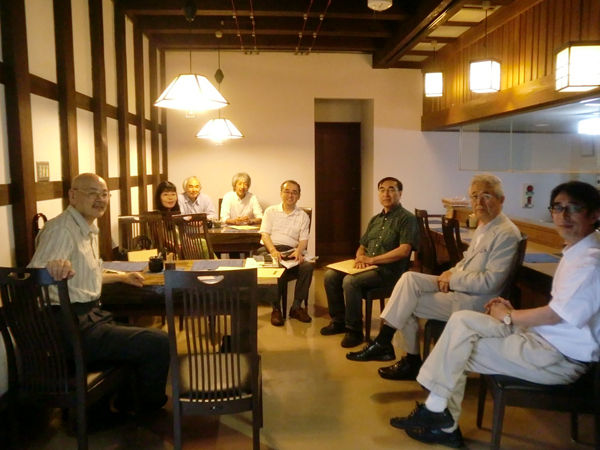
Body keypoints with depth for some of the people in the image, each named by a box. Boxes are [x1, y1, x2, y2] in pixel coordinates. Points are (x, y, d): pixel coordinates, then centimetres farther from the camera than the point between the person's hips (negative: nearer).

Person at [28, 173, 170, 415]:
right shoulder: (61, 229, -17)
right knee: (158, 343, -13)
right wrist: (55, 268, -50)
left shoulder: (90, 230, 15)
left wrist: (121, 277, 34)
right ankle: (150, 413, 11)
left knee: (150, 338, 23)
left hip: (90, 317, 11)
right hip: (76, 329, -11)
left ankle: (126, 403, 39)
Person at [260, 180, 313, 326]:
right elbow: (265, 234, 3)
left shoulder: (303, 216, 17)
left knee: (307, 266, -30)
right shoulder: (270, 211, 15)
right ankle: (276, 308, -19)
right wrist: (273, 250, -17)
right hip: (270, 249, -1)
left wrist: (298, 251, -17)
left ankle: (296, 306, -15)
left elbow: (303, 239, 7)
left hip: (292, 251, 2)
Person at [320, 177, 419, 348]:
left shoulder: (406, 219, -5)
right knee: (330, 275, -7)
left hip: (388, 271, -8)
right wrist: (360, 257, -2)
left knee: (350, 281, -30)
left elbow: (404, 250, -17)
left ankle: (354, 330, -15)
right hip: (368, 267, 8)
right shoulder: (375, 220, 20)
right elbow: (362, 246, 23)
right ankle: (339, 321, 6)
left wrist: (372, 259, -16)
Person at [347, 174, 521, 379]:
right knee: (409, 278, -8)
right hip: (458, 285, 9)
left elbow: (490, 282, -23)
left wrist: (452, 279, -14)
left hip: (473, 301, -9)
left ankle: (382, 344, 6)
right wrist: (452, 272, 2)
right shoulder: (483, 226, 12)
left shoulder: (506, 234, -18)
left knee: (408, 303, -15)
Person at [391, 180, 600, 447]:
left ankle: (437, 411, 12)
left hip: (561, 356, -9)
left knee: (456, 353, -12)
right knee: (462, 320, -3)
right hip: (544, 336, 9)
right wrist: (513, 312, 1)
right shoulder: (575, 253, 11)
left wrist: (508, 317, -6)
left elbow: (554, 315, -21)